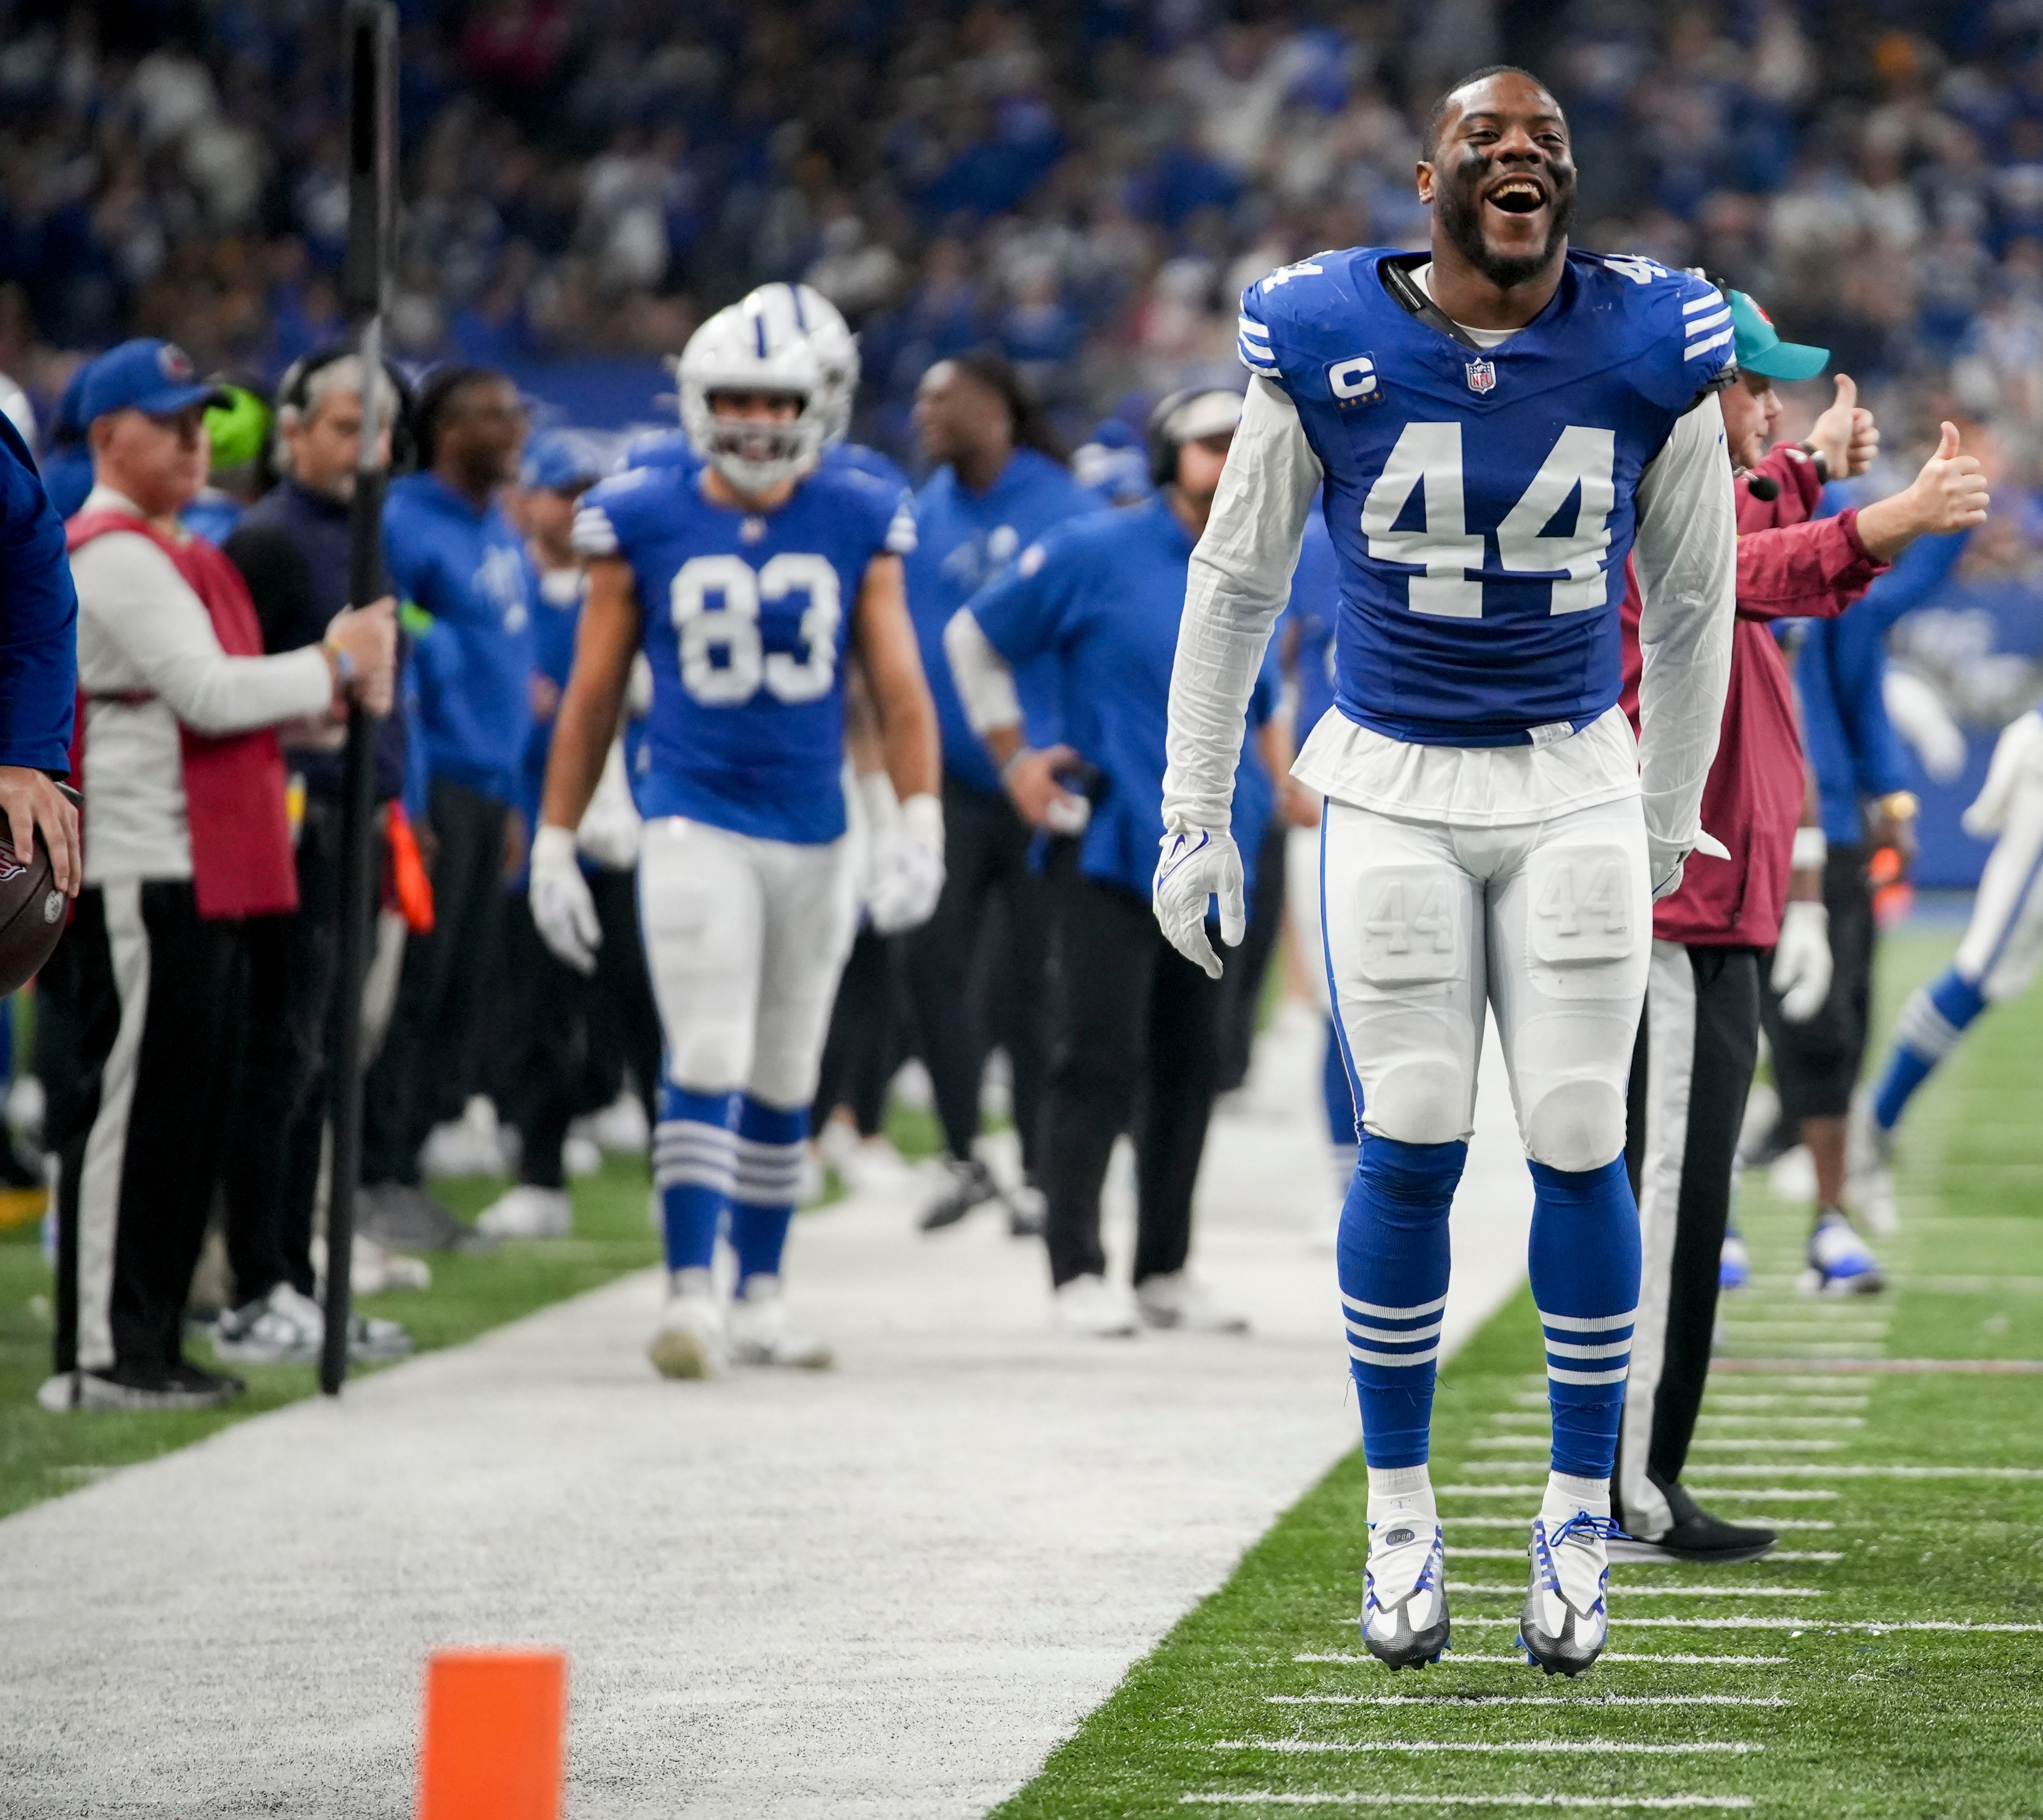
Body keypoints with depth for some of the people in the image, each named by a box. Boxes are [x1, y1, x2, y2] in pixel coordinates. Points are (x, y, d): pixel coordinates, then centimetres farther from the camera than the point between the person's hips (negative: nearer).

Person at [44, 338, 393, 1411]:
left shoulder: (172, 554, 22)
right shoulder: (113, 556, -11)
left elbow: (217, 701, 23)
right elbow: (207, 695, -19)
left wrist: (333, 689, 6)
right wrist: (332, 668, -7)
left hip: (203, 876, 11)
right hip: (138, 875, -11)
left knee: (191, 1113, 12)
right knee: (132, 1107, -9)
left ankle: (150, 1341, 17)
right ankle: (100, 1356, -8)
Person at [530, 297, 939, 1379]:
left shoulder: (856, 528, 2)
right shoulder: (644, 526, -2)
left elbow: (898, 687, 4)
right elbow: (592, 696, 4)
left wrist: (920, 822, -7)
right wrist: (554, 845, 4)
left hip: (813, 836, 3)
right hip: (695, 822, -3)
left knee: (783, 1083, 11)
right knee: (708, 1065, -13)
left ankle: (760, 1299, 19)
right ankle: (691, 1293, -14)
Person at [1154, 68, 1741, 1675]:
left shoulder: (1652, 352, -5)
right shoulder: (1330, 346, -8)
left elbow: (1692, 604, 9)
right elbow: (1238, 583, 4)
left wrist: (1669, 824, 14)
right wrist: (1194, 812, 5)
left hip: (1576, 790, 1)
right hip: (1395, 796, -1)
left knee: (1580, 1147, -2)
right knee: (1412, 1151, -1)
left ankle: (1579, 1519, 10)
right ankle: (1402, 1517, 12)